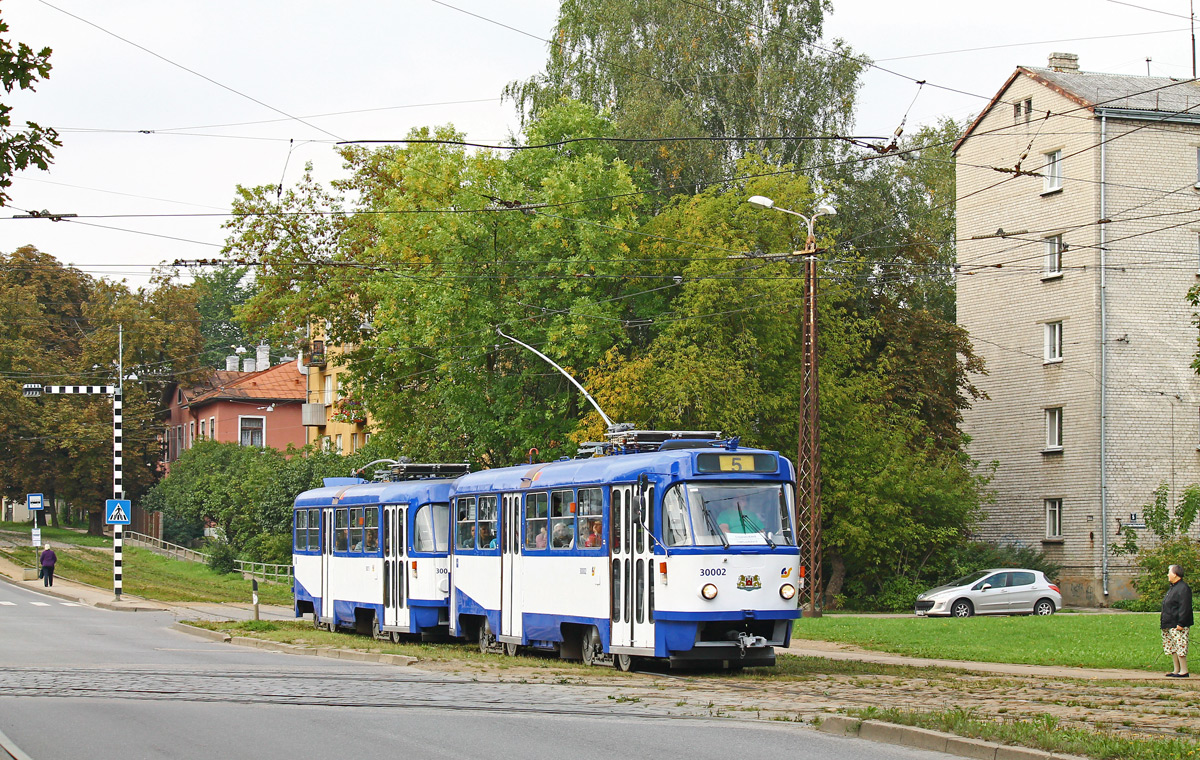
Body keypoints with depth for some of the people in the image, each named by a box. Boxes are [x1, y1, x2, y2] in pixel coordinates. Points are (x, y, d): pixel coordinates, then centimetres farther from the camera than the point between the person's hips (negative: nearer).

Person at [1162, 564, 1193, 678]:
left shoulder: (1183, 589, -14)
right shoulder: (1172, 588, 18)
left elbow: (1185, 608, -20)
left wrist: (1181, 623, -23)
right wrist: (1163, 621, 23)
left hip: (1177, 626, -11)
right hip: (1169, 625, 11)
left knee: (1180, 647, -10)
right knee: (1172, 648, 12)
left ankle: (1184, 671, -8)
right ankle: (1176, 670, 17)